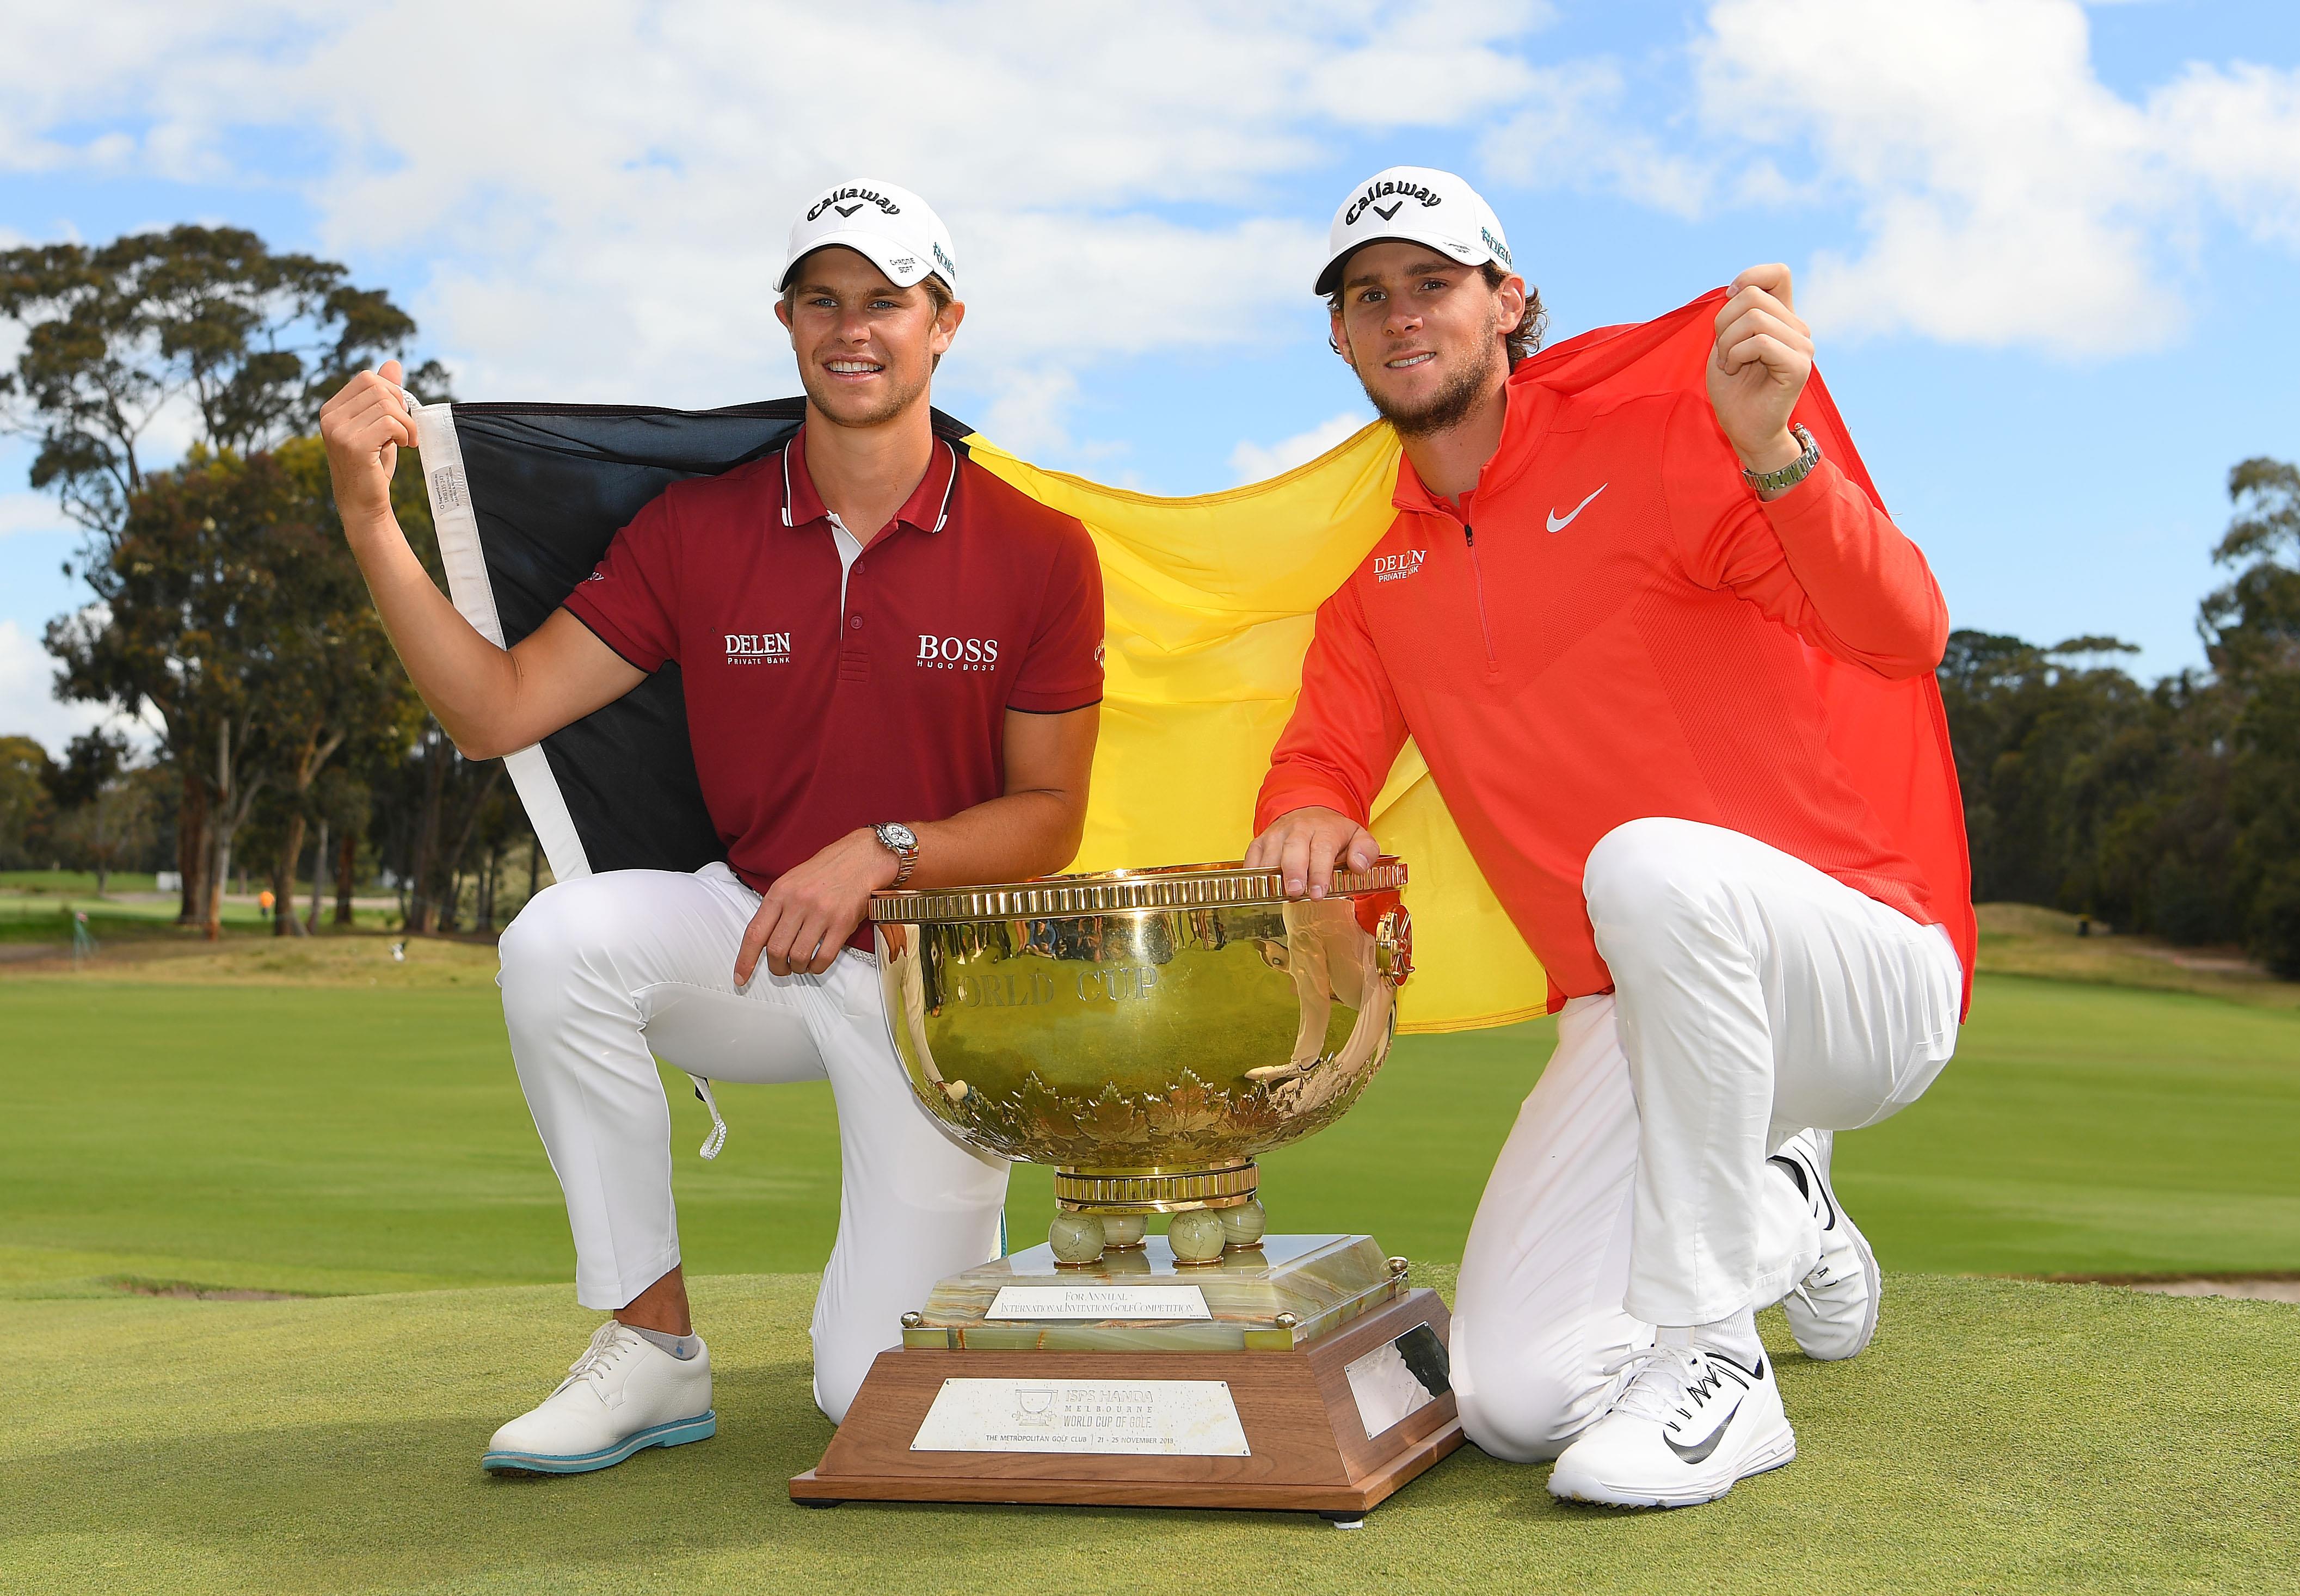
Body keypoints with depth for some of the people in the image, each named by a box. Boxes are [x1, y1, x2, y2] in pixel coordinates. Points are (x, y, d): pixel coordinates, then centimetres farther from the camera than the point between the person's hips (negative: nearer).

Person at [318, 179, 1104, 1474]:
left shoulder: (1039, 552, -8)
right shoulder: (698, 530, -2)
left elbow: (1049, 820, -4)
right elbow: (498, 709, -7)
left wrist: (883, 854, -22)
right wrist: (371, 518, -18)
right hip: (752, 937, 3)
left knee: (878, 1394, -12)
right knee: (560, 940, -31)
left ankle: (963, 1236, 28)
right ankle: (654, 1346, -13)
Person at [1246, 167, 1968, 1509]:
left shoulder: (1651, 442, -7)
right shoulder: (1381, 577, 13)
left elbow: (1904, 636, -17)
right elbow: (1320, 761, 13)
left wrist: (1769, 451, -34)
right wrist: (1310, 818, -12)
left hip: (1866, 965, -5)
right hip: (1634, 1017, 6)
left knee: (1650, 865, -40)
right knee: (1514, 1400, -11)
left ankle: (1714, 1367, -23)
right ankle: (1779, 1219, 22)